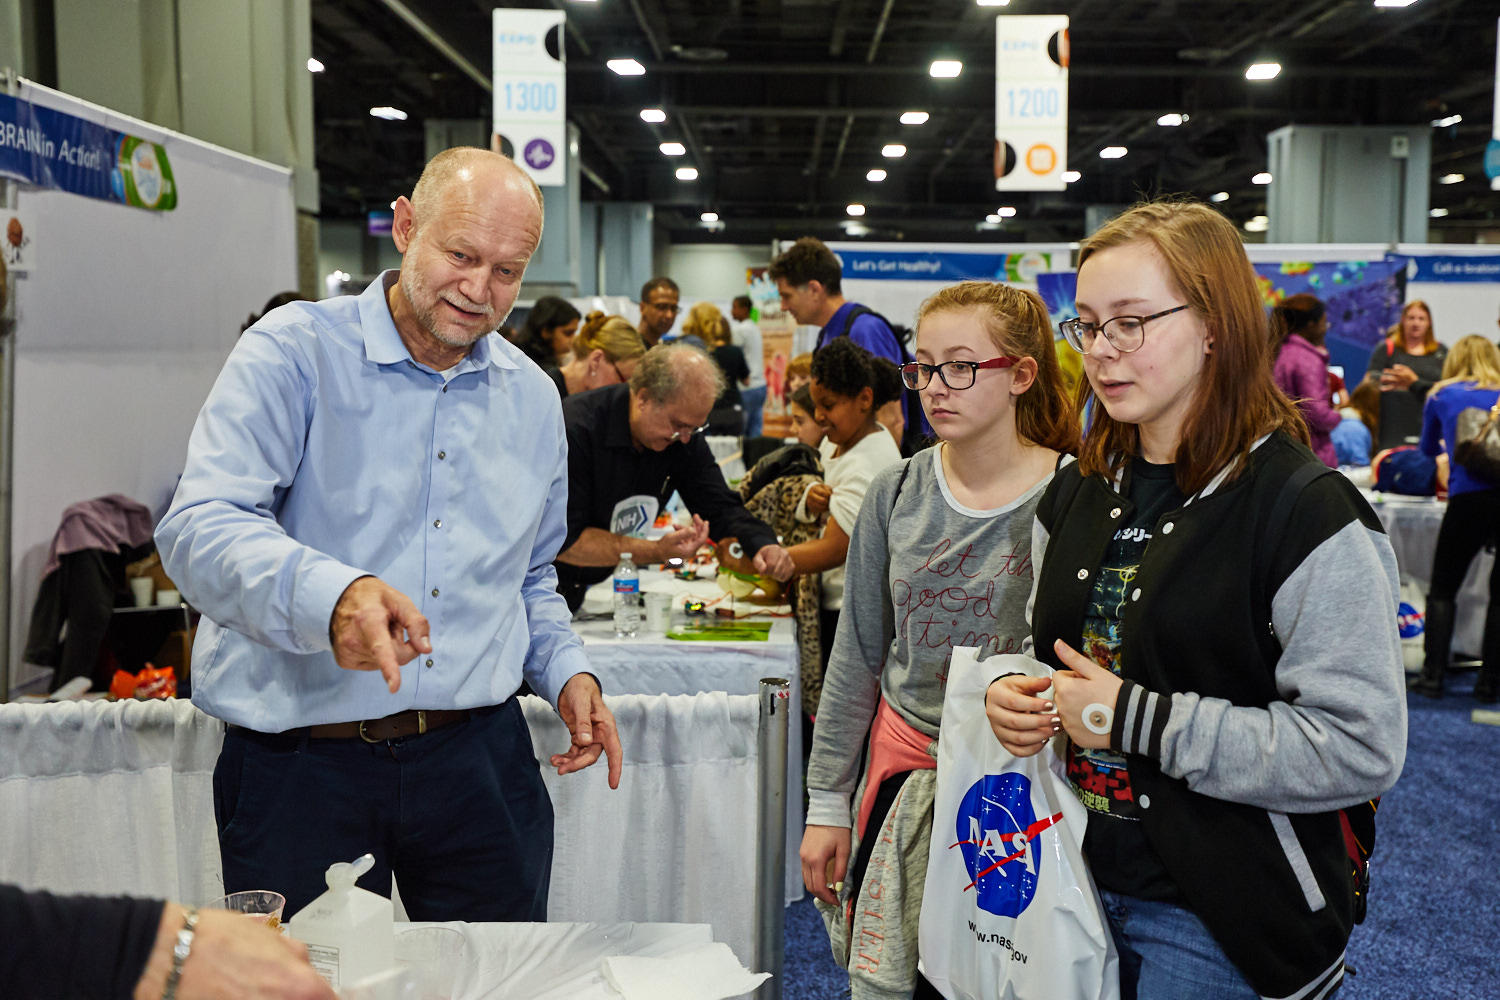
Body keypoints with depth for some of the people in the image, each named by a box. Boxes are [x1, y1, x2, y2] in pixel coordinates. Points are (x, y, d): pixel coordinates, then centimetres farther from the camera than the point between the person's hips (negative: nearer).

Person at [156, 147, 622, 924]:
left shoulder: (533, 398, 12)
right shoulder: (293, 352, -6)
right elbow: (200, 527, -19)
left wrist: (564, 670, 5)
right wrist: (330, 596, -37)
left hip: (478, 756, 4)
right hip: (299, 764, -4)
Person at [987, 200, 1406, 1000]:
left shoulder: (1306, 511, -16)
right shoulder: (1075, 495, 5)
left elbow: (1361, 748, -22)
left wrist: (1136, 720, -23)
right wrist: (1014, 695, -4)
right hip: (1079, 878, 6)